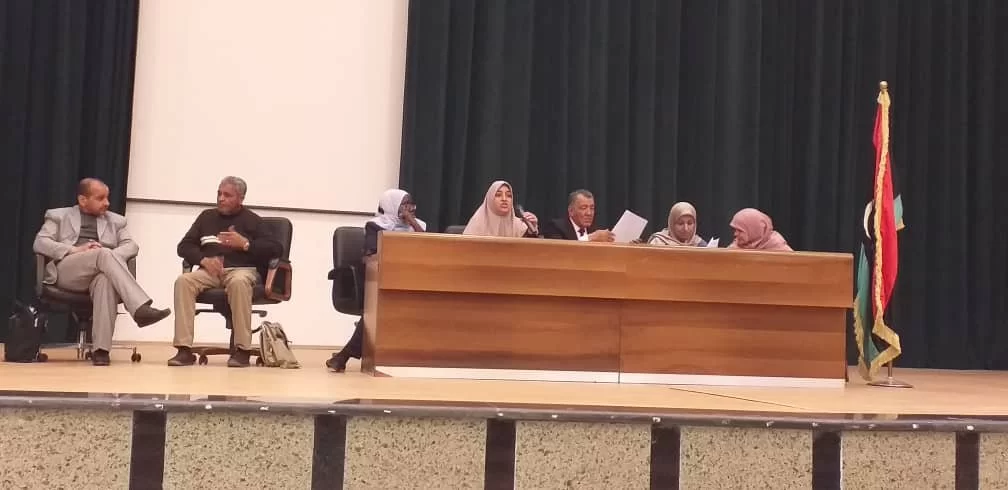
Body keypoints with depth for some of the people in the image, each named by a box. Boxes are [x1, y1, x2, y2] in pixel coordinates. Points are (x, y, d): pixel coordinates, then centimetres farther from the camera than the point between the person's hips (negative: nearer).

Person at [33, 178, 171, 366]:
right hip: (66, 271, -2)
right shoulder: (59, 216, 20)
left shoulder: (115, 220, 26)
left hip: (100, 274, 2)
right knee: (104, 254, -34)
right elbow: (40, 243, 5)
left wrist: (110, 257, -10)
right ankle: (140, 308, -47)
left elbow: (131, 246, 12)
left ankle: (101, 348, -45)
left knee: (106, 280, -38)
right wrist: (75, 250, -11)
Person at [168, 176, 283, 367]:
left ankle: (242, 350, -35)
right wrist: (203, 259, -5)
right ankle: (184, 349, -32)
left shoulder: (252, 220, 12)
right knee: (183, 281, -29)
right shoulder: (207, 217, 23)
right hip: (210, 270, 3)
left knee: (238, 282, -40)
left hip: (242, 269, -3)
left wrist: (245, 244, -10)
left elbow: (276, 249, 1)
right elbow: (184, 246, 16)